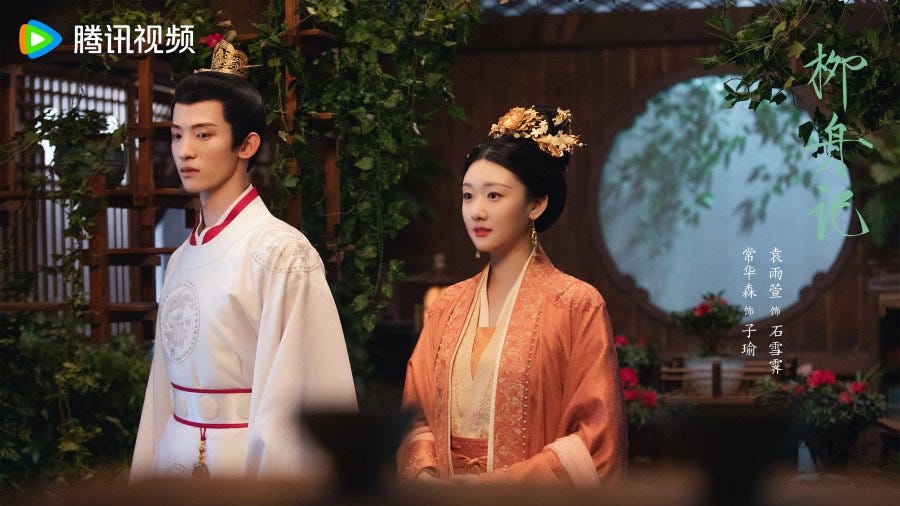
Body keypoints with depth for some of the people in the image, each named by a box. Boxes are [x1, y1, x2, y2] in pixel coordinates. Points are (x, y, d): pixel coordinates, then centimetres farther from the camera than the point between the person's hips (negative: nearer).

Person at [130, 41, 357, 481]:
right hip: (176, 462, 7)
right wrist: (147, 470, 9)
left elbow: (293, 410, -17)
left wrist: (266, 480, -17)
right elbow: (164, 393, 10)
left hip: (244, 463, -7)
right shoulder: (181, 259, 7)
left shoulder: (281, 253, -15)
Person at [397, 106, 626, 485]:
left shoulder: (577, 305, -11)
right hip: (447, 492, 4)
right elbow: (422, 415, 5)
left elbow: (595, 442, -13)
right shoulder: (447, 307, 3)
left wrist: (495, 483, -19)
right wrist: (424, 473, -14)